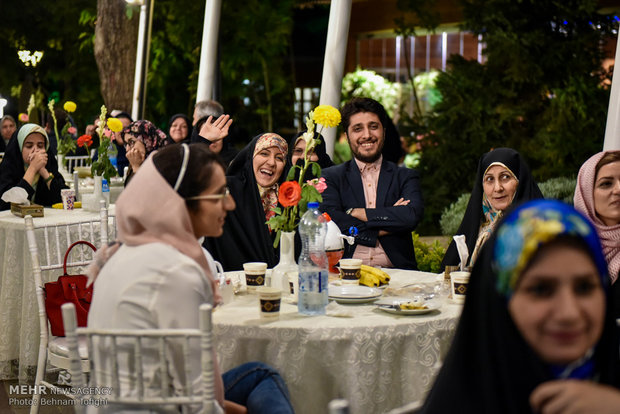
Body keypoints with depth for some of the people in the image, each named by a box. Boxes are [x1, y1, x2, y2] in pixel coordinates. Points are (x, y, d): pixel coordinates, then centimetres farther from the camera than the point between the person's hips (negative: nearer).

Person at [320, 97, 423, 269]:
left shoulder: (406, 177, 15)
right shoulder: (331, 176, 13)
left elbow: (411, 216, -5)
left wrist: (356, 212, -5)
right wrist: (380, 230, -7)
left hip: (395, 272, 0)